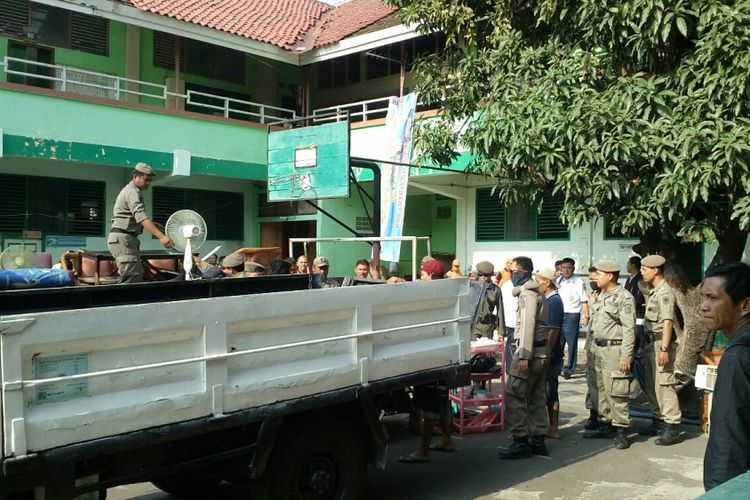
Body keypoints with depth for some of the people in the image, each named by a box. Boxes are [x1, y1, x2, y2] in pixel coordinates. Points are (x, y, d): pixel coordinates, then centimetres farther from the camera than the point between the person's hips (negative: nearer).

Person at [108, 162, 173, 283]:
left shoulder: (129, 190, 23)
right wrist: (161, 236, -35)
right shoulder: (133, 192, -12)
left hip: (123, 239, 11)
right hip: (123, 238, -11)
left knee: (137, 275, 12)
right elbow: (141, 218, -26)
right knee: (131, 278, -17)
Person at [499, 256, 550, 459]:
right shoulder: (536, 292, 18)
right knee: (537, 397, 12)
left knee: (514, 395, -7)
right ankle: (538, 440, 16)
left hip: (529, 351, -10)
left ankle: (521, 442, -5)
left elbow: (527, 325, -21)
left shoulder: (526, 293, -13)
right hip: (541, 352, 10)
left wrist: (523, 356, -25)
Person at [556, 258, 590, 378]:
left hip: (571, 315, -4)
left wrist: (586, 316, -12)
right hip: (557, 314, 4)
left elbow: (584, 301, -4)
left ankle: (569, 369, 8)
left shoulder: (578, 282, -3)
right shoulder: (558, 281, 10)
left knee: (571, 343, 1)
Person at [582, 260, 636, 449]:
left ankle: (621, 430, 3)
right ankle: (606, 425, 25)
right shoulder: (602, 295, 14)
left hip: (614, 349, -9)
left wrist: (625, 357, -19)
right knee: (602, 389, 14)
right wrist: (594, 346, 15)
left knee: (616, 392, -6)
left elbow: (629, 329, -16)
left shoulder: (624, 297, -13)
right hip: (600, 348, 9)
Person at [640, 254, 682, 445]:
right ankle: (658, 421, 25)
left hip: (661, 343, -10)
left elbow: (667, 322, -21)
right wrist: (649, 345, 16)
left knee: (663, 385, -8)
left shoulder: (664, 292, -14)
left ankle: (672, 427, -4)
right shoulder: (654, 291, 15)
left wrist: (664, 349, -25)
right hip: (652, 343, 10)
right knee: (651, 385, 15)